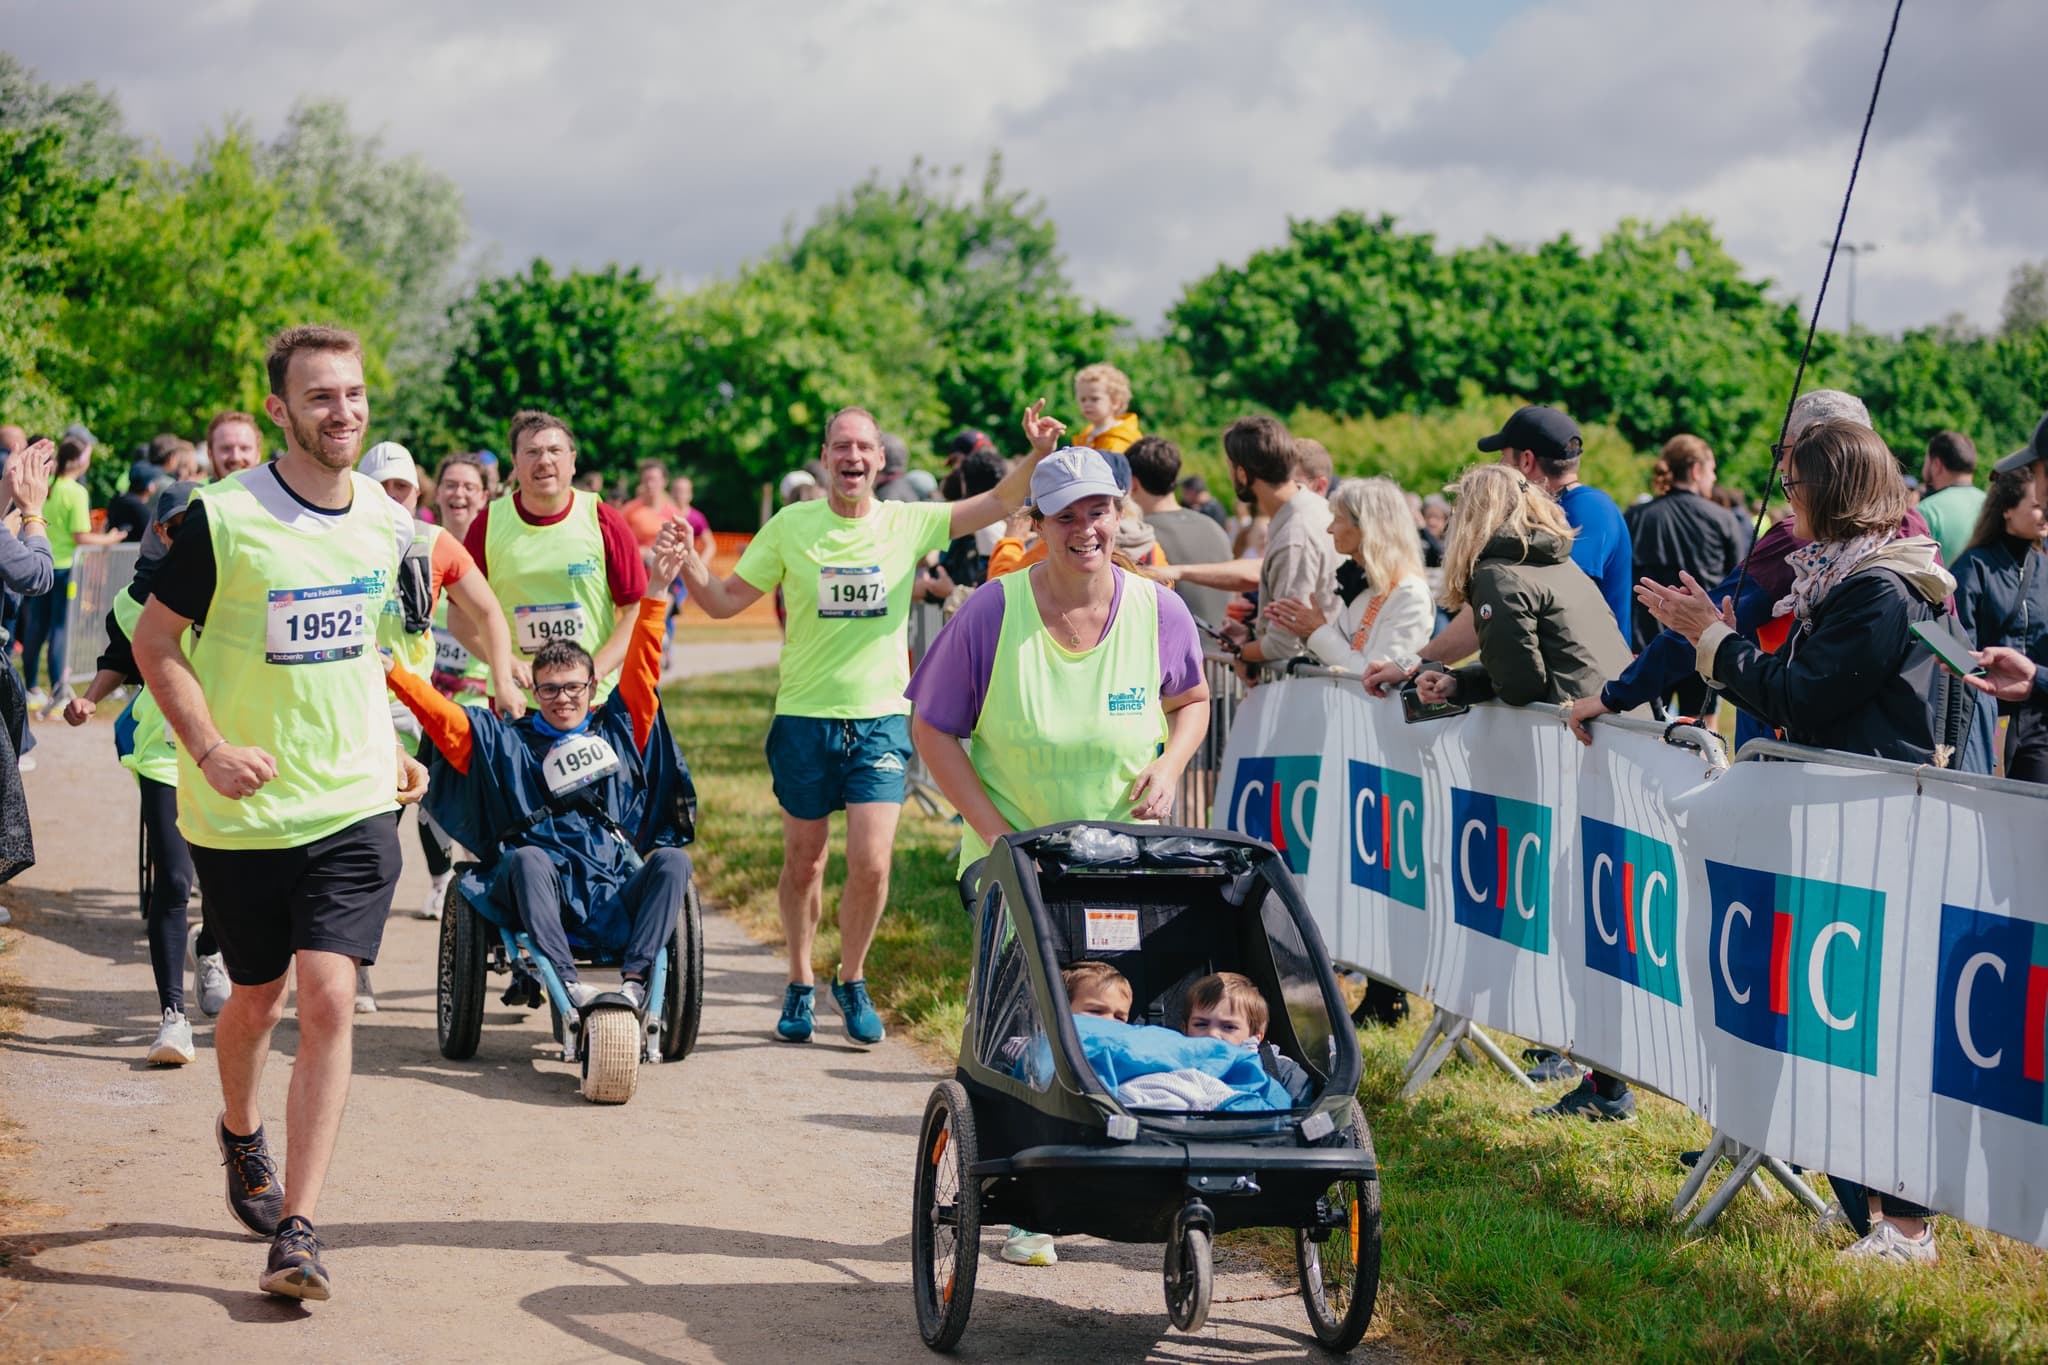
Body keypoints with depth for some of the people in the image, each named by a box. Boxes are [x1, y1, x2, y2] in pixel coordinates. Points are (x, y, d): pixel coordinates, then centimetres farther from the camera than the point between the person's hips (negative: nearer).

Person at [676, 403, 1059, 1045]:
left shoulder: (908, 523, 0)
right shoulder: (791, 525, -1)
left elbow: (1000, 502, -4)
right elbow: (726, 600, 3)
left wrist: (1038, 454, -21)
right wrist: (689, 566, -16)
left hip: (881, 717, 0)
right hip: (804, 717, 0)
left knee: (871, 863, -9)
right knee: (803, 864, 10)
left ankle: (852, 980, 15)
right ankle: (800, 986, 28)